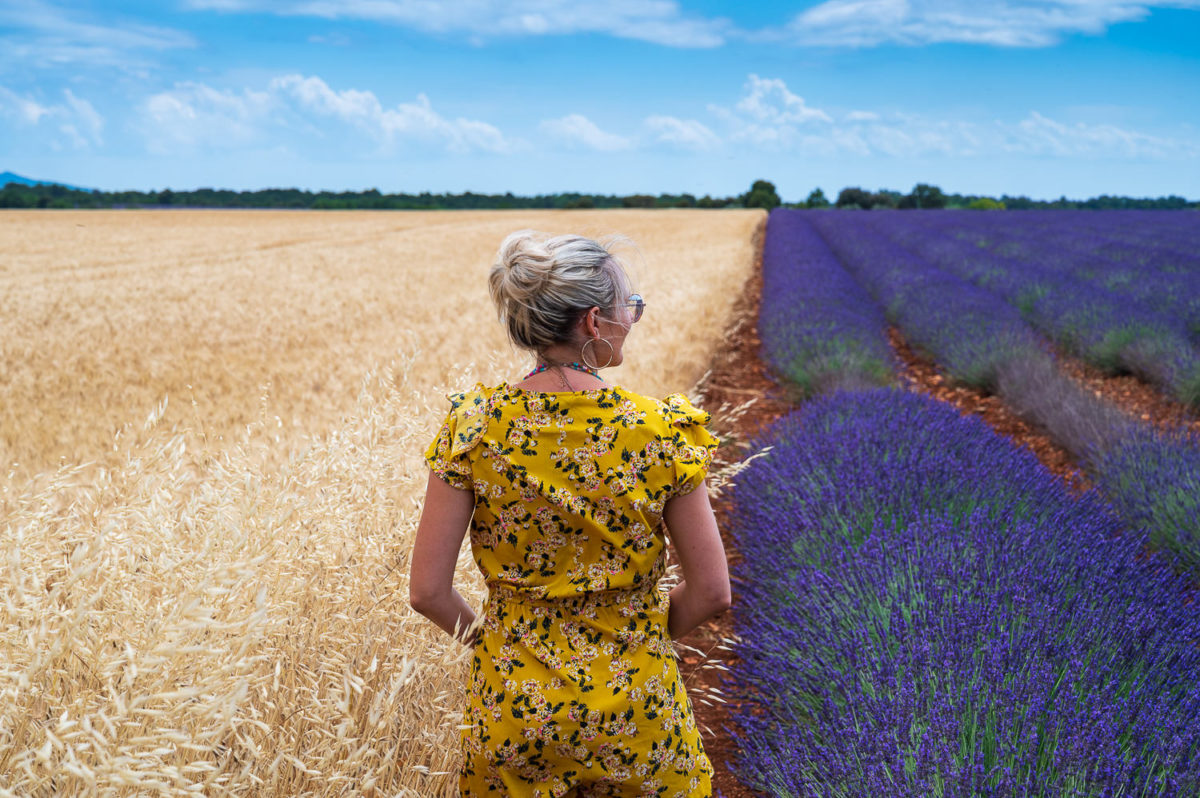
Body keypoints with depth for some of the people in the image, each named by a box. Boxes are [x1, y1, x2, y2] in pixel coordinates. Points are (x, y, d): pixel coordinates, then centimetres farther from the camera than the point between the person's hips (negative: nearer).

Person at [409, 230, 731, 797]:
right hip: (634, 705, -1)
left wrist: (489, 637, 9)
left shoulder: (472, 427, -12)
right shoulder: (660, 431, -15)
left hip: (511, 703, 1)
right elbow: (710, 592, -9)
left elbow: (428, 591, -9)